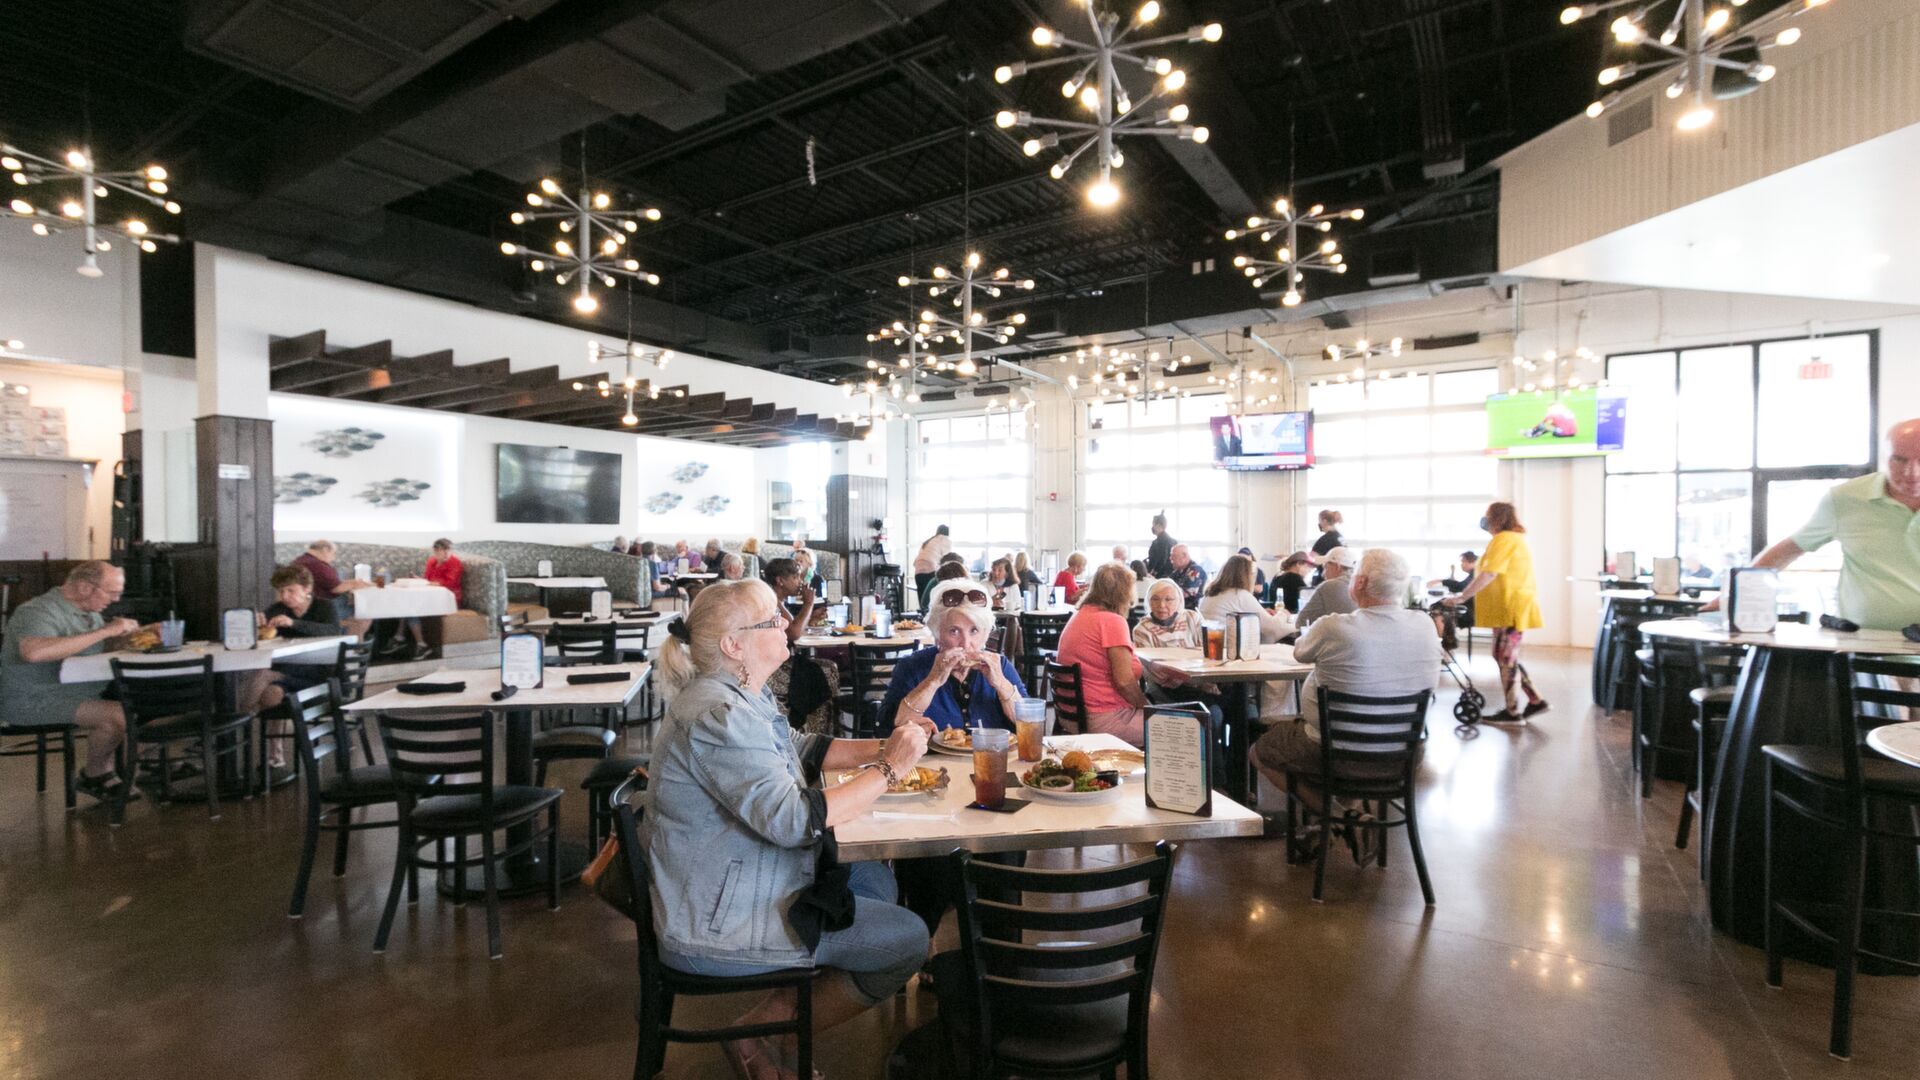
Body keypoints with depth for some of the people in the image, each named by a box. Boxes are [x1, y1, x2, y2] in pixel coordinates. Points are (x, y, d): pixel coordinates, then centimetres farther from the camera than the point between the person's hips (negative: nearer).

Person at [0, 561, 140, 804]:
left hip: (81, 693, 10)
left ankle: (105, 775, 6)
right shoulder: (38, 612, -18)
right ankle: (93, 775, -1)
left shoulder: (89, 612, 11)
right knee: (118, 715, -27)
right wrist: (105, 631, -35)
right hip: (34, 702, -10)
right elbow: (34, 652, -39)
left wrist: (124, 635, -3)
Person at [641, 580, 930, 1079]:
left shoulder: (741, 696, 4)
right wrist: (888, 769, -23)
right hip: (717, 924, -10)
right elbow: (791, 820, -32)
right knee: (907, 940, -6)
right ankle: (755, 1036, 6)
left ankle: (781, 1010, 16)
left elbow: (803, 750, 12)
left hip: (733, 888, 10)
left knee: (876, 878, 13)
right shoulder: (720, 715, -27)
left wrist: (880, 748, -3)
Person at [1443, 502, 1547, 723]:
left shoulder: (1503, 539, -14)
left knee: (1506, 658, -5)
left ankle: (1513, 712, 1)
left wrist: (1462, 596, -22)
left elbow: (1489, 574, -23)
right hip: (1512, 606, 10)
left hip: (1512, 608, -10)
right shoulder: (1515, 538, 19)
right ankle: (1535, 700, 18)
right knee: (1506, 657, 15)